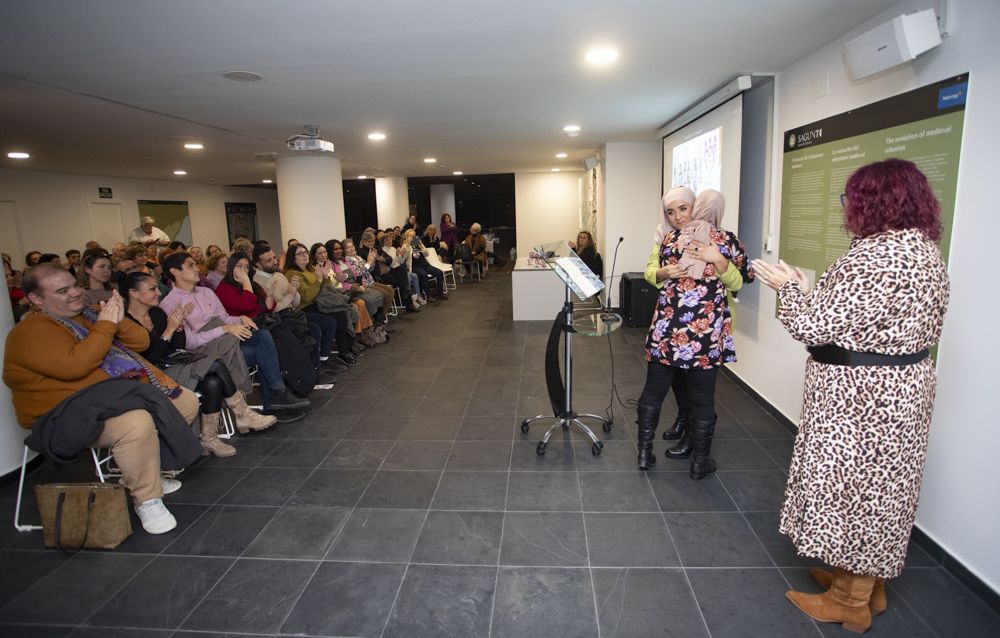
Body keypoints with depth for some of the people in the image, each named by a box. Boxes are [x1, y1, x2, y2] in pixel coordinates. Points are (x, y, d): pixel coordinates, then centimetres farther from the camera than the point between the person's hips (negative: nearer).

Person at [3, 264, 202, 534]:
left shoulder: (88, 315, 16)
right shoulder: (30, 332, -8)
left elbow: (141, 342, 11)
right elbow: (74, 366, -25)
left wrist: (118, 321, -8)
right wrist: (105, 326, -17)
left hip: (123, 393, 9)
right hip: (73, 412, -9)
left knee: (186, 400, 4)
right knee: (137, 423, -36)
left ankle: (141, 472, 13)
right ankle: (146, 499, -16)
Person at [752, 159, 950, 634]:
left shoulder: (875, 256, -23)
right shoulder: (927, 251, 9)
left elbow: (818, 327, -25)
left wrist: (790, 289, -8)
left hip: (860, 397, -10)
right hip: (901, 390, 10)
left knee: (851, 488, 5)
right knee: (877, 489, 20)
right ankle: (866, 584, 38)